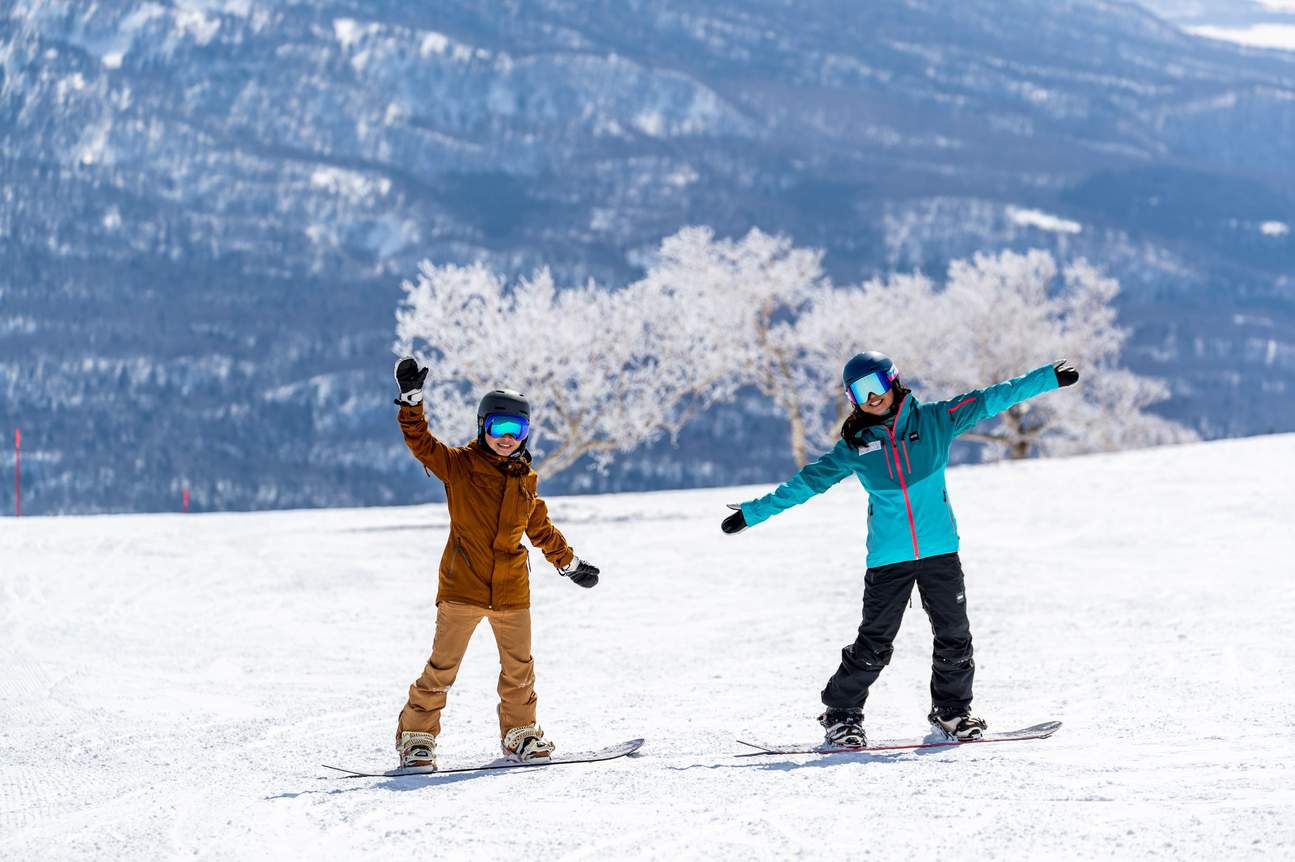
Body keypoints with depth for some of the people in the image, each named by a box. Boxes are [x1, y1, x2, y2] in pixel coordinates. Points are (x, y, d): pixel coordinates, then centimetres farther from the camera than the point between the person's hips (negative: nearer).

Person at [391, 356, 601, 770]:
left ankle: (520, 733, 27)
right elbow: (420, 440, -11)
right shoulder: (458, 465, -1)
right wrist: (411, 398, -24)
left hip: (511, 589, 4)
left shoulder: (525, 480, 11)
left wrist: (569, 562, 33)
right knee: (442, 666, -3)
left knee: (519, 667, 11)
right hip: (461, 586, -4)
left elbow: (540, 527, 24)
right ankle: (416, 735, 7)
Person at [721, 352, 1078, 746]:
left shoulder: (933, 420, 3)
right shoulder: (854, 446, 5)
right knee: (873, 644, -2)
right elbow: (808, 481, 10)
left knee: (954, 636, 3)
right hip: (888, 558, -1)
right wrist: (753, 512, 10)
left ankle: (951, 710, 22)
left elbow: (989, 400, 1)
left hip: (940, 551, 1)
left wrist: (1048, 377, -3)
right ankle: (841, 714, 13)